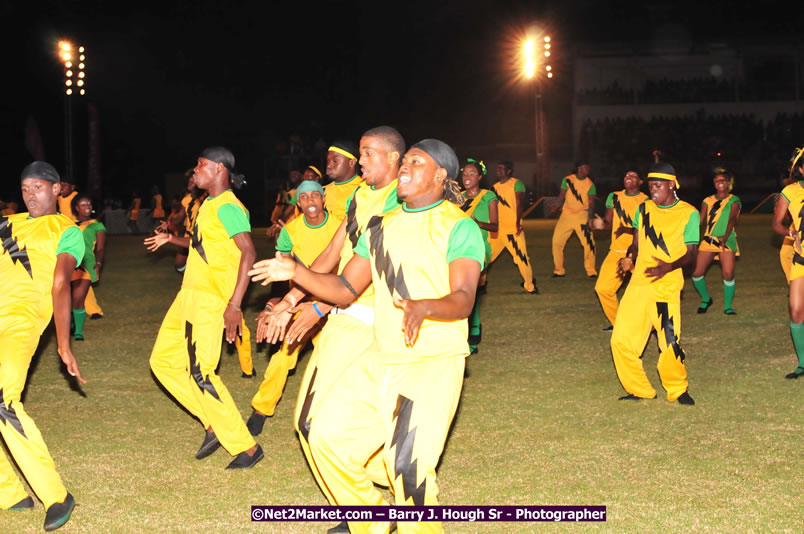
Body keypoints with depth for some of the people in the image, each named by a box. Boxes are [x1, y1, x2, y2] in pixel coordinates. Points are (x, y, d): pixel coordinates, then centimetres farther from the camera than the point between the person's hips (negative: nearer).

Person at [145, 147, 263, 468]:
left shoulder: (228, 207, -14)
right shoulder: (209, 204, 16)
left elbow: (249, 252, -25)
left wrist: (234, 304, -30)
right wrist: (172, 239, 32)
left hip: (211, 299, -10)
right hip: (190, 295, 10)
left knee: (200, 374, -12)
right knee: (163, 360, 12)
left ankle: (245, 447, -2)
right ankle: (214, 424, 17)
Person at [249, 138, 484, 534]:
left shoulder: (458, 227, -8)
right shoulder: (381, 227, 14)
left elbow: (463, 300, -21)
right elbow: (346, 289, 13)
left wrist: (423, 307, -41)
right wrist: (296, 273, -2)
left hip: (433, 364, -7)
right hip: (379, 361, 7)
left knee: (407, 465, -17)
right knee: (328, 437, 6)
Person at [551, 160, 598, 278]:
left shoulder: (590, 184, -2)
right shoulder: (568, 180, 1)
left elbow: (591, 204, -5)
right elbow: (562, 196, 3)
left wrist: (590, 220, -18)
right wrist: (557, 206, -18)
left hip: (582, 216, -1)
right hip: (566, 215, 1)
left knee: (589, 244, -10)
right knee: (557, 241, 0)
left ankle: (591, 271, 7)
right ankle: (559, 271, 16)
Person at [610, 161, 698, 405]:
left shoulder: (689, 213, 0)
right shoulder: (644, 208, 13)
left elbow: (691, 254, -3)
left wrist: (668, 267, -22)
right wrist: (628, 258, -5)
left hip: (667, 285, -4)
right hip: (639, 283, 4)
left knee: (669, 342, -12)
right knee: (621, 339, -3)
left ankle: (678, 390, 14)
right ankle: (639, 390, 16)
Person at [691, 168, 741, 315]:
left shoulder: (734, 201, 2)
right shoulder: (708, 201, 11)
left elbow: (732, 219, -13)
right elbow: (700, 220, 5)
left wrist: (726, 237, -29)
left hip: (727, 241, -3)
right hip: (708, 240, 3)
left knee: (728, 274, -15)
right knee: (696, 273, -5)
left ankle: (728, 306, 4)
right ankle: (706, 299, 21)